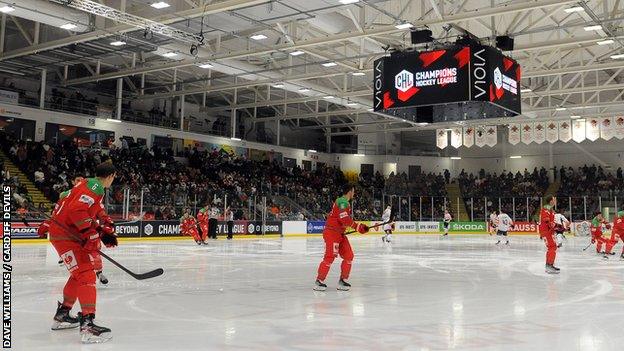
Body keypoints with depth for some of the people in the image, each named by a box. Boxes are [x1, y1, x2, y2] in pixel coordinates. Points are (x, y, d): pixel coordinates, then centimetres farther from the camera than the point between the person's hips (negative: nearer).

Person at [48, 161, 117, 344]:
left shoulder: (93, 187, 16)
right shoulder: (95, 186, -17)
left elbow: (98, 213, 21)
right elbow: (77, 210, -29)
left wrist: (105, 231, 11)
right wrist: (91, 234, -24)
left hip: (69, 233, 11)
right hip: (64, 234, -11)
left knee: (79, 273, 21)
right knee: (86, 275, -16)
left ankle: (62, 315, 34)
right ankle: (87, 325, -21)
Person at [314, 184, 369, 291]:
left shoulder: (344, 202, 19)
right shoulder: (342, 202, -14)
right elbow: (345, 219, -23)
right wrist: (358, 226, -21)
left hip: (339, 233, 11)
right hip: (331, 233, -11)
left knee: (349, 256, 7)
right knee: (330, 256, -14)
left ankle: (343, 280, 13)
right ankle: (319, 281, -7)